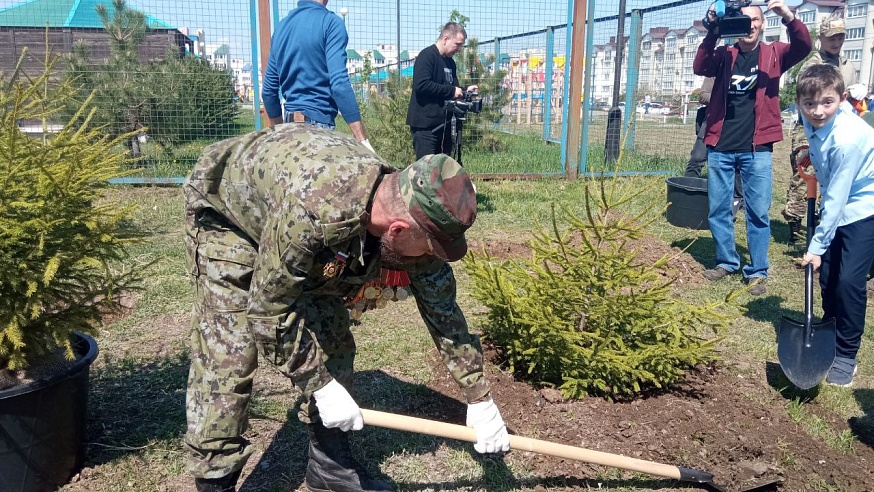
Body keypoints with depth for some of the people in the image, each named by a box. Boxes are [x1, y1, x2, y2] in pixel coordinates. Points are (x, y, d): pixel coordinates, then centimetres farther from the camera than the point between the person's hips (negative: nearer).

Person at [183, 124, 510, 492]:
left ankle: (329, 461, 17)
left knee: (330, 334, 1)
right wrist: (321, 386, -23)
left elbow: (442, 311, -13)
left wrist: (479, 399, -9)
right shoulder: (311, 207, -45)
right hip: (225, 209, -5)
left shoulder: (412, 212, -24)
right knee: (227, 354, -13)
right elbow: (270, 309, -31)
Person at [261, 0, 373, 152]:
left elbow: (269, 89, 18)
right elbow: (339, 84, -18)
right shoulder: (330, 22, -7)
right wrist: (362, 139, -19)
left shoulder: (281, 26, 14)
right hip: (318, 122, -7)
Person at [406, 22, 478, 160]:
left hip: (443, 123, 9)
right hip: (425, 124, -9)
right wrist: (451, 91, -19)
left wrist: (464, 92, 2)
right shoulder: (426, 56, -10)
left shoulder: (450, 62, 16)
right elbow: (421, 85, -23)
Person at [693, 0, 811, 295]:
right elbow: (699, 68, -8)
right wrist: (713, 32, -21)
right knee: (718, 209, 7)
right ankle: (727, 261, 23)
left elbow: (803, 48, -9)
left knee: (758, 211, 0)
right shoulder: (724, 54, 10)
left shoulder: (773, 53, 9)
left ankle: (757, 271, 10)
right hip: (720, 146, 1)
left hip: (756, 148, -1)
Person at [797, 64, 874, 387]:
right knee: (827, 275, 12)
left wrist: (817, 246, -25)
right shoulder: (813, 118, -11)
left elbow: (836, 199, -29)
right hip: (835, 206, 8)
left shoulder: (847, 139, -32)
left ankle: (846, 356, 3)